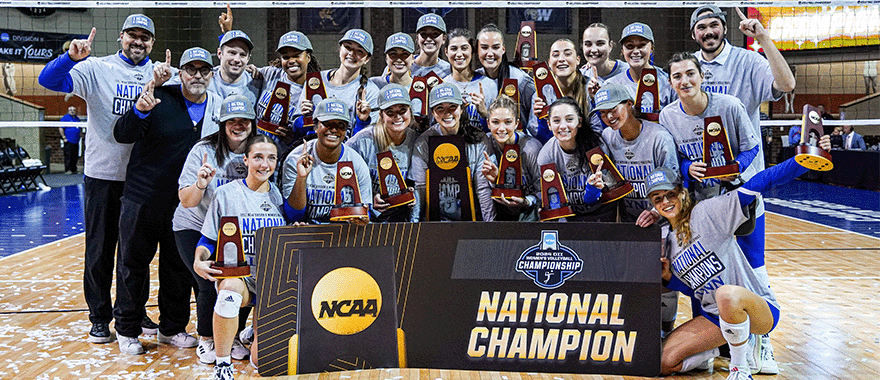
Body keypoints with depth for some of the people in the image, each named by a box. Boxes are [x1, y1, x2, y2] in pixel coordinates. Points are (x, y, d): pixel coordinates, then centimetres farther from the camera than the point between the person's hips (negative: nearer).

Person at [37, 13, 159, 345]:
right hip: (103, 174, -2)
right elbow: (49, 80, -9)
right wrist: (71, 57, -28)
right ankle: (100, 317, 19)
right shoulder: (97, 69, -2)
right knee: (100, 249, 6)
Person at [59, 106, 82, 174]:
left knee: (75, 156, 9)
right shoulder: (65, 118, -4)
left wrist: (81, 133, 14)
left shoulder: (77, 118, 17)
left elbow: (80, 128, 29)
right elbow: (60, 128, -8)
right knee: (68, 156, -8)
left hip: (76, 141, 7)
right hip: (68, 141, -7)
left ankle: (74, 169, 18)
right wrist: (64, 137, -13)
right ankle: (67, 170, -6)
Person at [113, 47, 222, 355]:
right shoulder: (160, 98, -8)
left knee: (180, 268, 12)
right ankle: (126, 330, 24)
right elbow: (122, 135, -15)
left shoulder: (220, 108, 3)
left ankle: (172, 328, 29)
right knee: (133, 264, 8)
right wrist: (139, 110, -33)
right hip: (143, 199, -3)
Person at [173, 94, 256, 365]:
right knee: (210, 286, -16)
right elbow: (187, 202, -17)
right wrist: (200, 183, -36)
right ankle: (206, 338, 13)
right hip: (194, 228, -3)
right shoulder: (204, 151, -15)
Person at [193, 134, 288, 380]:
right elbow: (208, 240, 4)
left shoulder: (279, 195, 6)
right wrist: (199, 261, -17)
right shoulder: (226, 193, -1)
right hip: (236, 274, -1)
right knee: (230, 289, -40)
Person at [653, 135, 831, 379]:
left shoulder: (706, 212, -10)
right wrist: (668, 278, -5)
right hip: (715, 317, 7)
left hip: (760, 309, -7)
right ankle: (743, 343, 13)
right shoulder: (667, 243, 8)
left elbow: (757, 184, -20)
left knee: (727, 295, -43)